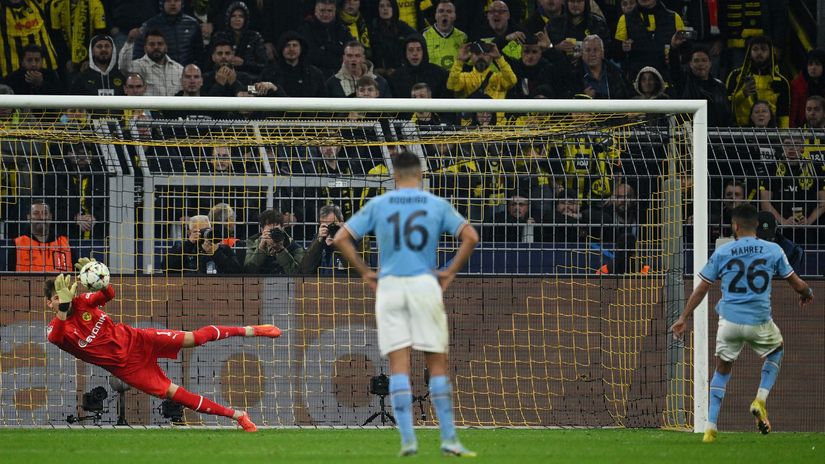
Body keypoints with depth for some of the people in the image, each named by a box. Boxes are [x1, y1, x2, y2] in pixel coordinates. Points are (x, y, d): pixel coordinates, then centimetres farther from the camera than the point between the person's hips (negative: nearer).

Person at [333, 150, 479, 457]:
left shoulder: (378, 205, 6)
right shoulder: (437, 205, 5)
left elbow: (341, 239, 3)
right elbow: (470, 237, -3)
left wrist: (365, 272, 9)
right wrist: (451, 272, 3)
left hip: (389, 285, 0)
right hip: (425, 283, 0)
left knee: (399, 365, 0)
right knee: (437, 363, 6)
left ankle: (408, 439, -8)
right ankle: (448, 439, 5)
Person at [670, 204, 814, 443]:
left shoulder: (722, 252, 1)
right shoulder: (773, 251, 0)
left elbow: (701, 289, 4)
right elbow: (797, 284, 7)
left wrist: (683, 318, 12)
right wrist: (807, 293, 31)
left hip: (729, 321, 0)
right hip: (760, 322, 0)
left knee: (722, 370, 16)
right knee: (776, 351, 30)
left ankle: (711, 427, 8)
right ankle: (761, 400, 12)